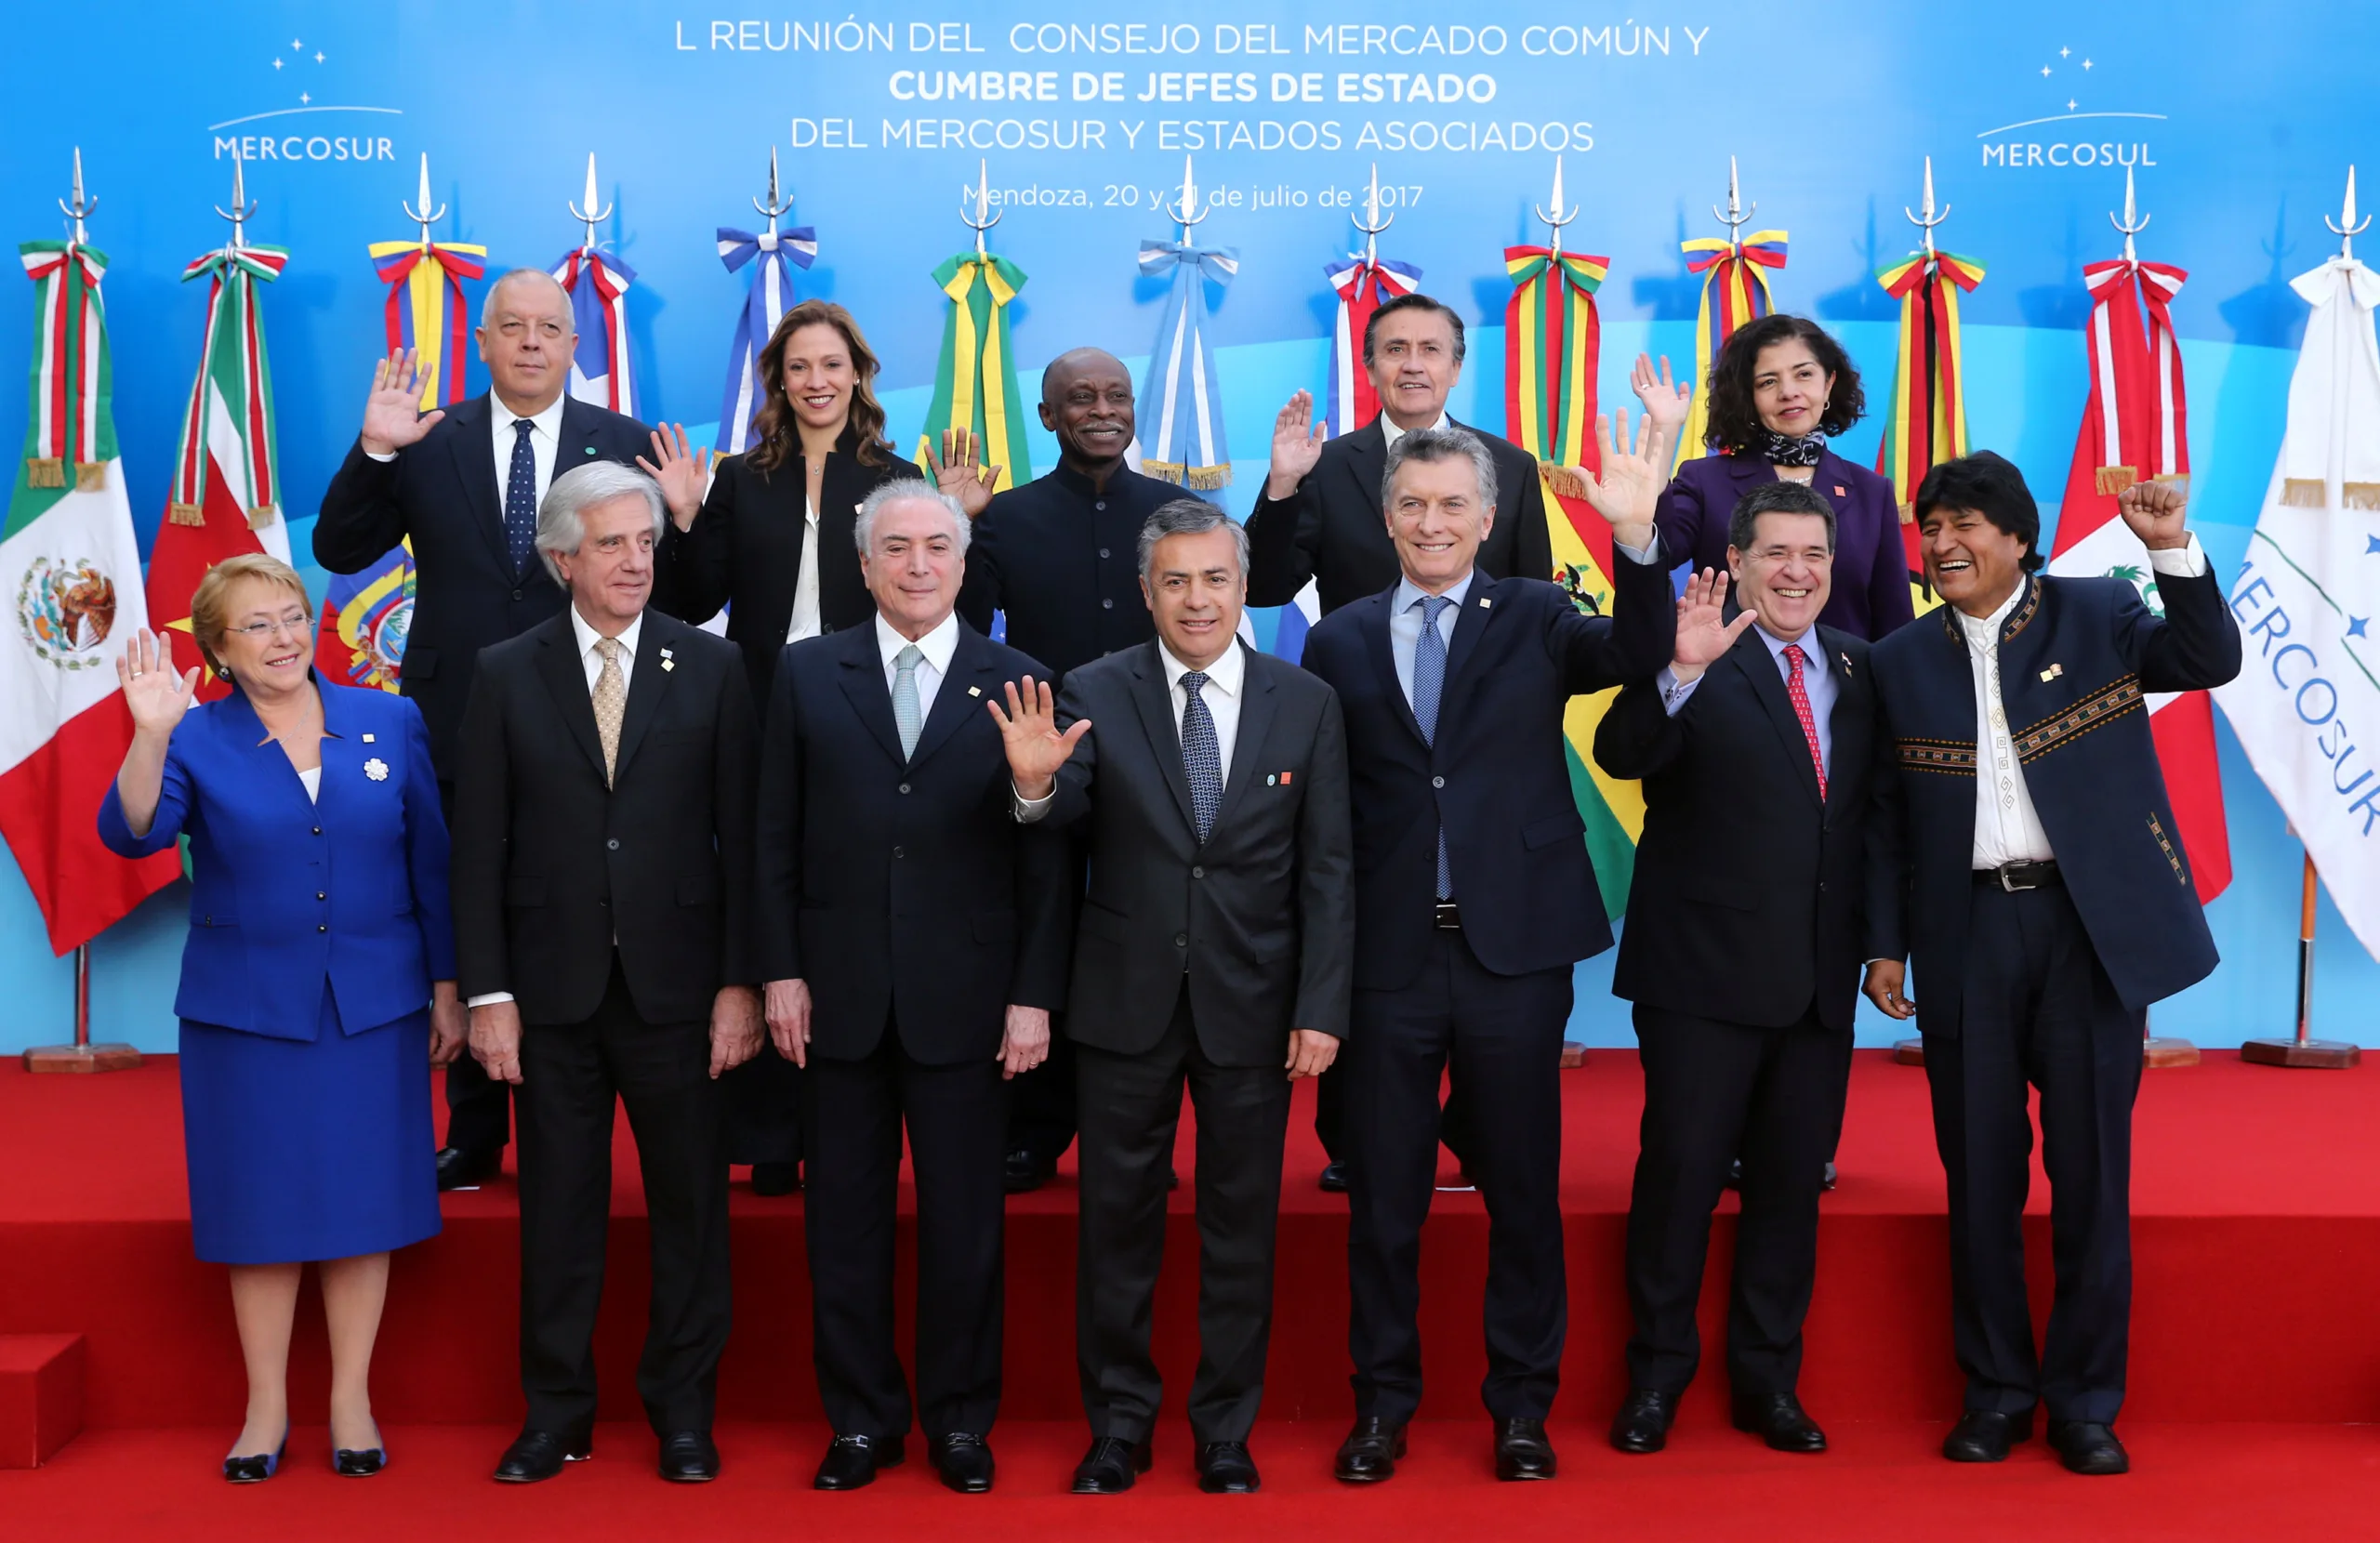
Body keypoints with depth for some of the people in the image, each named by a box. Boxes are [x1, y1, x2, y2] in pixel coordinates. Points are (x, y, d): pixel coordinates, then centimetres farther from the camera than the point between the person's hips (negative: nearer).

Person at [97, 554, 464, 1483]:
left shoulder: (391, 725, 3)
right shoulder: (197, 742, 0)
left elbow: (432, 864, 6)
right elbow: (132, 834, -17)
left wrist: (447, 987, 6)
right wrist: (151, 734, -30)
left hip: (373, 1009, 1)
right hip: (247, 1012, -1)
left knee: (362, 1199, 6)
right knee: (262, 1206, 6)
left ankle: (351, 1404, 18)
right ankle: (266, 1407, 20)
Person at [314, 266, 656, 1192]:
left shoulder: (626, 446, 2)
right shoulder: (428, 444, 4)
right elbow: (337, 551, -1)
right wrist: (372, 453, -13)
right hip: (461, 727, 2)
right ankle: (474, 1136, 24)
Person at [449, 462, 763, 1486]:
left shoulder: (712, 668, 2)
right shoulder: (506, 675, 3)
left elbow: (742, 836, 0)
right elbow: (478, 846, 2)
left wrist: (741, 981, -4)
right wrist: (487, 992, -4)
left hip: (676, 981, 0)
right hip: (553, 987, 0)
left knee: (690, 1206, 7)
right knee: (557, 1209, 9)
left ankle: (683, 1411, 21)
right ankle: (556, 1413, 22)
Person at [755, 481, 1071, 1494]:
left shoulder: (1015, 683, 2)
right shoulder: (808, 675, 6)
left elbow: (1043, 858, 0)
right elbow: (778, 837, 5)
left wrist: (1034, 994, -4)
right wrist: (781, 971, -1)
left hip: (965, 1001, -1)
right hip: (839, 996, 1)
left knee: (964, 1222, 7)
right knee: (844, 1220, 9)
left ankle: (959, 1420, 22)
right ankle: (860, 1418, 24)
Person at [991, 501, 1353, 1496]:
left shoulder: (1305, 704, 0)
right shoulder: (1096, 695, -3)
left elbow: (1326, 872, 0)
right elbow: (1065, 819, -13)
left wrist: (1322, 1007, -6)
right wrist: (1036, 782, -36)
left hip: (1252, 1006, 1)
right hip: (1127, 1003, 0)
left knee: (1241, 1225, 11)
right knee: (1117, 1221, 10)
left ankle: (1226, 1432, 26)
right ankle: (1118, 1424, 25)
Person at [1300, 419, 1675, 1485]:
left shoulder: (1535, 620, 3)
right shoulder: (1340, 643, 6)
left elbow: (1639, 657, -16)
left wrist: (1635, 538, -32)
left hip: (1514, 953, -1)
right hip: (1387, 956, 1)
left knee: (1524, 1191, 9)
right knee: (1383, 1196, 10)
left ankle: (1521, 1404, 25)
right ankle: (1383, 1401, 26)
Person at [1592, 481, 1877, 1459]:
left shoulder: (1857, 667, 11)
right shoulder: (1696, 664, -6)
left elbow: (1865, 814, 15)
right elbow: (1620, 754, -23)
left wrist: (1876, 941, 8)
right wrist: (1680, 671, -38)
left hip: (1821, 976, 5)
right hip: (1707, 970, -5)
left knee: (1793, 1179, 12)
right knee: (1682, 1169, 1)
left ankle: (1768, 1380, 26)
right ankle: (1657, 1377, 17)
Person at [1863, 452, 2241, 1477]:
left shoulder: (2095, 614, 5)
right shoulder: (1902, 661, 9)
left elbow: (2211, 661, -8)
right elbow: (1891, 817, 10)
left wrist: (2173, 551, -21)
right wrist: (1883, 945, 6)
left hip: (2092, 925, -2)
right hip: (1968, 934, 2)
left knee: (2092, 1171, 4)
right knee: (1980, 1174, 7)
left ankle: (2085, 1400, 17)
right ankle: (1995, 1391, 20)